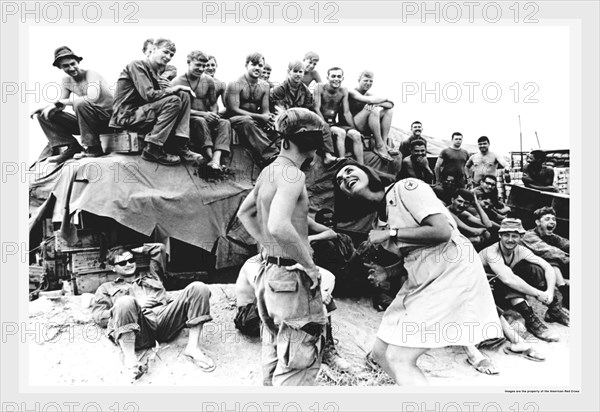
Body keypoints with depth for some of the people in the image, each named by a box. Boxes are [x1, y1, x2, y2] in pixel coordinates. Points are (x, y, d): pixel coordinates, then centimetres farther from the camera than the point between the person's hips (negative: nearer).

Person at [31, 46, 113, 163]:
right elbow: (61, 104, 10)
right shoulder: (66, 80, 8)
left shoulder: (91, 75, -13)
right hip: (85, 122, 7)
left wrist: (58, 102, -25)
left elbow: (92, 98, -31)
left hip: (107, 120, -7)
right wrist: (45, 107, -15)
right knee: (44, 115, 0)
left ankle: (94, 148, -24)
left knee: (80, 103, -36)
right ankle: (72, 147, -6)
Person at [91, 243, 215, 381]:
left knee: (198, 287, -17)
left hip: (164, 318, 3)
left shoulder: (150, 275, 39)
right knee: (125, 301, -37)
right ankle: (130, 360, -37)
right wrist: (134, 304, 2)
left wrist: (133, 250, 46)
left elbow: (159, 247, 42)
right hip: (138, 328, -3)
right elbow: (99, 318, 13)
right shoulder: (107, 288, 31)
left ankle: (193, 347, -24)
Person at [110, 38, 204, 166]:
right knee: (173, 101, -25)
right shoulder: (137, 65, -7)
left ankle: (179, 145, -14)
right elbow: (149, 95, -20)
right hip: (126, 116, -8)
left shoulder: (155, 73, 20)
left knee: (184, 96, -2)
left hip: (142, 113, 9)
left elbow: (158, 95, 10)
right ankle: (152, 149, -24)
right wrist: (175, 88, -12)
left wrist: (178, 89, -6)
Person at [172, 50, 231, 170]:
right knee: (200, 121, -37)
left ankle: (216, 160, -44)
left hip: (207, 119, 4)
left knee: (225, 123, -25)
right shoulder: (177, 82, -2)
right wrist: (202, 114, -22)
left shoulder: (209, 81, 10)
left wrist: (213, 115, -10)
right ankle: (210, 156, -44)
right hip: (188, 119, -4)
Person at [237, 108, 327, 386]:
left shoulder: (268, 171, 8)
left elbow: (244, 213, 22)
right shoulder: (292, 174, -18)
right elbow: (279, 226, -33)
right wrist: (310, 266, -20)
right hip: (292, 279, -9)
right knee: (298, 366, 2)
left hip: (270, 272, 9)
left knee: (274, 360, 22)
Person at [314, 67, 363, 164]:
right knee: (341, 132, -32)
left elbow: (346, 112, 6)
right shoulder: (320, 88, -5)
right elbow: (316, 109, -12)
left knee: (356, 135, -19)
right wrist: (325, 126, -26)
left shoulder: (344, 91, 8)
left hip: (335, 123, 5)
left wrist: (354, 129, -7)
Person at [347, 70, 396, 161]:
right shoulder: (352, 92, -3)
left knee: (389, 111, -1)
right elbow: (369, 100, -21)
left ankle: (384, 143, -14)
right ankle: (379, 146, -26)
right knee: (373, 110, -28)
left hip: (366, 129, 8)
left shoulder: (368, 95, 16)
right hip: (353, 126, -7)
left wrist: (377, 103, -19)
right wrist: (385, 99, -4)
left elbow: (391, 104, 3)